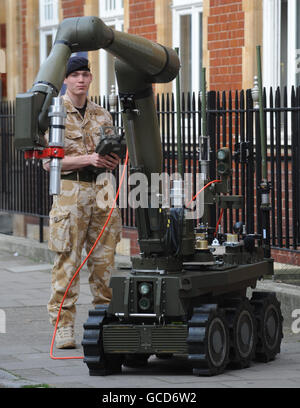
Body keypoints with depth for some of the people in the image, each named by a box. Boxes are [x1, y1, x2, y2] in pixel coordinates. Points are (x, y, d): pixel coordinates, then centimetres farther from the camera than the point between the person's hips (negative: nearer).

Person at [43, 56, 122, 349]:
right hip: (70, 191, -5)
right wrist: (88, 159, -18)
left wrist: (112, 159, -3)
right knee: (67, 261, -6)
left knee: (104, 259, 6)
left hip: (101, 191, 5)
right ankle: (63, 327, -3)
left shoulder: (102, 115, 15)